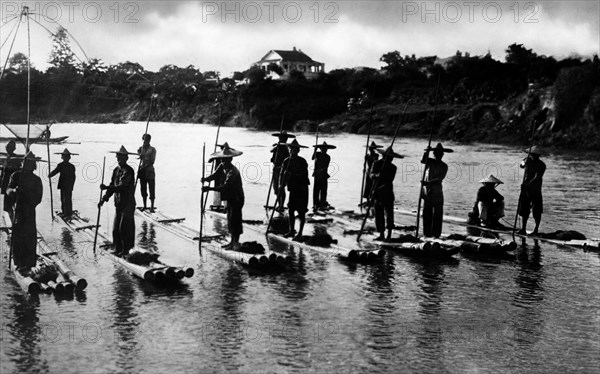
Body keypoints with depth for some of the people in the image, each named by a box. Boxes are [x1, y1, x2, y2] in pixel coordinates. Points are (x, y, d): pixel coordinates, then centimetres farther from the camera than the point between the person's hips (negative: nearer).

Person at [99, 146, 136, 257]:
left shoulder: (129, 171, -14)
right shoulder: (116, 170, 11)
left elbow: (122, 187, -25)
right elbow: (113, 186, 14)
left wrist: (106, 188, -31)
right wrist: (104, 199, 5)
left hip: (128, 203, -7)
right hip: (118, 203, 7)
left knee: (125, 227, -6)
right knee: (116, 228, 7)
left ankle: (126, 250, 3)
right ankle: (118, 248, 16)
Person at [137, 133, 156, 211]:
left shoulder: (152, 149, -2)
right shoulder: (141, 148, 10)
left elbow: (152, 161, -8)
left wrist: (144, 167, -16)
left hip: (149, 170, -4)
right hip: (142, 171, 4)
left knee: (151, 189, -4)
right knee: (143, 189, 8)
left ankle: (152, 206, 0)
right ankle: (144, 206, 18)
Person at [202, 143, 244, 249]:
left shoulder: (233, 172, -26)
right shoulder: (223, 167, 2)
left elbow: (225, 186, -33)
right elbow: (215, 175, -1)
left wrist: (210, 188, -40)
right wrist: (206, 179, -23)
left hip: (237, 198, -9)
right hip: (230, 198, 9)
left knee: (235, 219, -7)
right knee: (230, 219, 12)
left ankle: (236, 242, 0)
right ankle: (233, 241, 20)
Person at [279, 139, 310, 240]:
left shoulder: (302, 162, -13)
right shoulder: (286, 161, 3)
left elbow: (303, 175, -21)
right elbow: (282, 174, -2)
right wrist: (281, 185, -17)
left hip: (302, 189, -5)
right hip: (293, 189, 5)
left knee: (301, 212, -1)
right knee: (291, 210, 7)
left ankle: (300, 233, 6)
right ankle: (291, 231, 19)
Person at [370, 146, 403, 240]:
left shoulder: (393, 167, 6)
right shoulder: (377, 164, 3)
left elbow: (389, 181, -4)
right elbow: (371, 175, -10)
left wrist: (381, 188, -20)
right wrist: (377, 175, -33)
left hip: (388, 193, 1)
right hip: (377, 193, -1)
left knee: (389, 213, -4)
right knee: (379, 213, -3)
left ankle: (389, 234, 2)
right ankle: (381, 234, 2)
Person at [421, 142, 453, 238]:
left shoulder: (444, 166, 2)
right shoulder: (430, 161, 10)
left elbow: (439, 179, -9)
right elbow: (422, 161, -10)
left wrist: (428, 183, -21)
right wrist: (426, 152, -24)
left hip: (437, 191, -2)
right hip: (427, 191, 2)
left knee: (437, 214, -4)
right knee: (426, 213, 2)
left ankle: (436, 234, -1)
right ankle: (427, 233, 7)